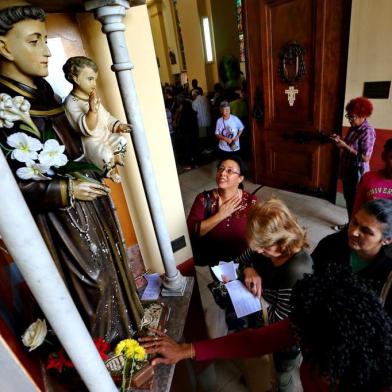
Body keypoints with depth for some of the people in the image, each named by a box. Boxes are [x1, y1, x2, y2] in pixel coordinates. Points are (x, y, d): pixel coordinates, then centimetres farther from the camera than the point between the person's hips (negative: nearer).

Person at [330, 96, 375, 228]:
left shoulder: (368, 131, -20)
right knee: (348, 198, 18)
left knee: (355, 201, 4)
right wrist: (340, 141, -1)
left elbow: (365, 158, -24)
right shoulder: (353, 128, 6)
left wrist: (345, 146, -25)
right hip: (347, 169, 8)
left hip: (358, 172, -8)